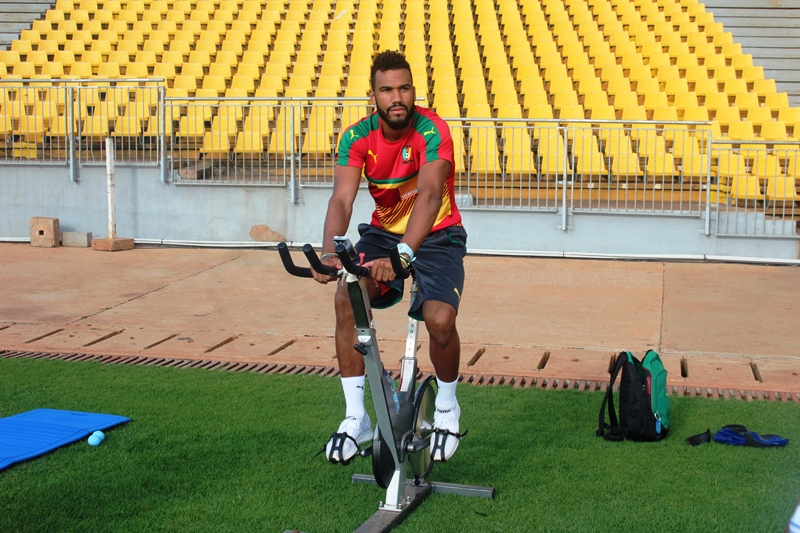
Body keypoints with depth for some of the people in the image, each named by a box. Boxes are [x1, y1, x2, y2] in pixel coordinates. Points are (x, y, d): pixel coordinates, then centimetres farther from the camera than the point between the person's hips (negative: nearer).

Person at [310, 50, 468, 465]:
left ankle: (446, 407, 6)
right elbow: (342, 198, -25)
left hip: (436, 237, -3)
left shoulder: (432, 131, -24)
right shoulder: (358, 137, -13)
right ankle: (356, 418, -9)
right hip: (383, 232, 3)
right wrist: (329, 252, -45)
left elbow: (429, 194, -39)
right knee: (347, 298, -23)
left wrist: (403, 254, -55)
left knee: (440, 319, -25)